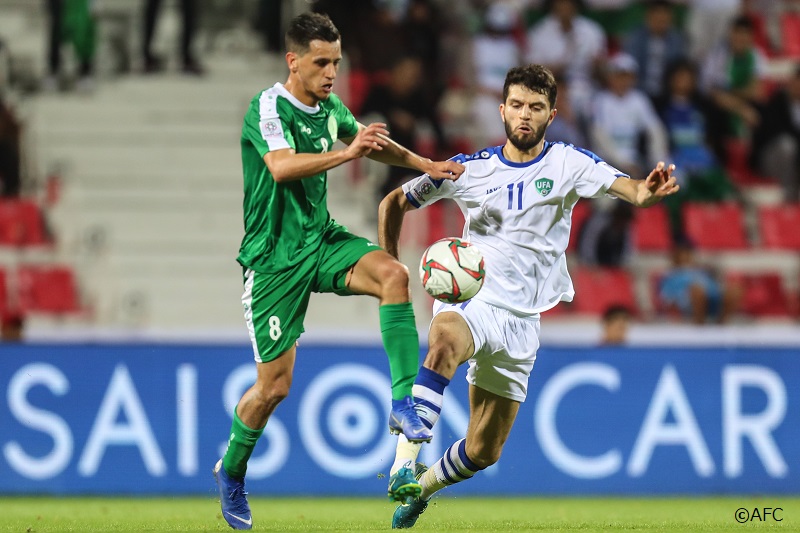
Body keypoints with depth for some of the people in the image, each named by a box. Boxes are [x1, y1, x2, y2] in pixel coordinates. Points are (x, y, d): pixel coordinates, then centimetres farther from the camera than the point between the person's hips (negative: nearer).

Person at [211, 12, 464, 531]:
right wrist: (347, 152, -44)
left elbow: (370, 141, 27)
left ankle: (403, 403, -23)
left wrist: (426, 164, 20)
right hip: (275, 258, -6)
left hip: (322, 239, 6)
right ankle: (232, 471, 24)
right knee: (275, 384, -2)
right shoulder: (268, 108, -18)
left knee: (393, 272, -24)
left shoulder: (329, 107, 6)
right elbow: (282, 165, -37)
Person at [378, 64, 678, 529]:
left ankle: (420, 487, 38)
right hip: (468, 299, -2)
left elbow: (619, 184, -22)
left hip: (521, 319, 2)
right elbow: (395, 203, 12)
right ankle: (405, 461, -48)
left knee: (484, 451, 8)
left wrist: (643, 192, -47)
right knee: (445, 338, -40)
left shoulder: (568, 163, -2)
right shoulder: (471, 169, 0)